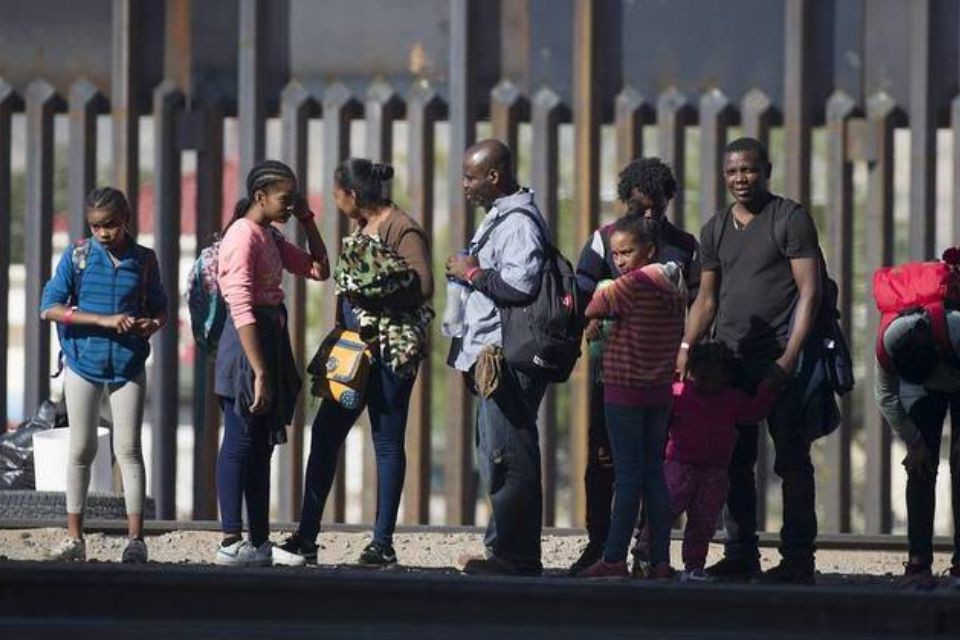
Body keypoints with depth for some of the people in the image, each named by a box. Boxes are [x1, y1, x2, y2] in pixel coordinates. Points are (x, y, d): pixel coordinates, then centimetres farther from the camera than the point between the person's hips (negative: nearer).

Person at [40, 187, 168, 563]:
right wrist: (104, 320, -18)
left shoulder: (144, 260, 3)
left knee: (128, 448, -3)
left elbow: (159, 308, 14)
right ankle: (74, 538, 12)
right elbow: (50, 308, -10)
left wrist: (153, 324, -11)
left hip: (128, 366, 0)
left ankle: (135, 538, -1)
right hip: (83, 363, 0)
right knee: (81, 450, 6)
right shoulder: (77, 256, -2)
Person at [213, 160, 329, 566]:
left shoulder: (270, 238, 14)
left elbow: (319, 270, 22)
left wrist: (307, 220, 12)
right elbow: (242, 310, -21)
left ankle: (259, 543, 16)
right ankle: (231, 544, -9)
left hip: (272, 342, 10)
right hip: (247, 346, -10)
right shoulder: (243, 236, -15)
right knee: (240, 442, -9)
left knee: (261, 446, 12)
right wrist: (259, 373, -24)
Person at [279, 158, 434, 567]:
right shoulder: (363, 229, 16)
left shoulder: (403, 230, -11)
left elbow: (423, 287, -19)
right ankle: (306, 538, 8)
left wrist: (375, 294, -18)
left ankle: (383, 543, 2)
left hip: (391, 350, -9)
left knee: (387, 442, -3)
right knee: (324, 433, 5)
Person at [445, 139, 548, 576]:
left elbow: (520, 283, -27)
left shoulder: (518, 222, -14)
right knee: (496, 455, 14)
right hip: (492, 357, 11)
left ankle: (514, 556, -9)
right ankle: (505, 551, 19)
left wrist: (472, 272, -15)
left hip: (508, 359, -11)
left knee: (508, 458, -10)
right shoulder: (499, 218, 20)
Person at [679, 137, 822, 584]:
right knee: (734, 462, 6)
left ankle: (798, 559, 0)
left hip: (779, 360, -6)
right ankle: (740, 555, 13)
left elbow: (809, 292, -6)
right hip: (730, 360, 6)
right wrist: (685, 347, 4)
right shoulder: (715, 230, 16)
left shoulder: (790, 219, -1)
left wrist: (790, 357, -14)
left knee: (791, 460, -3)